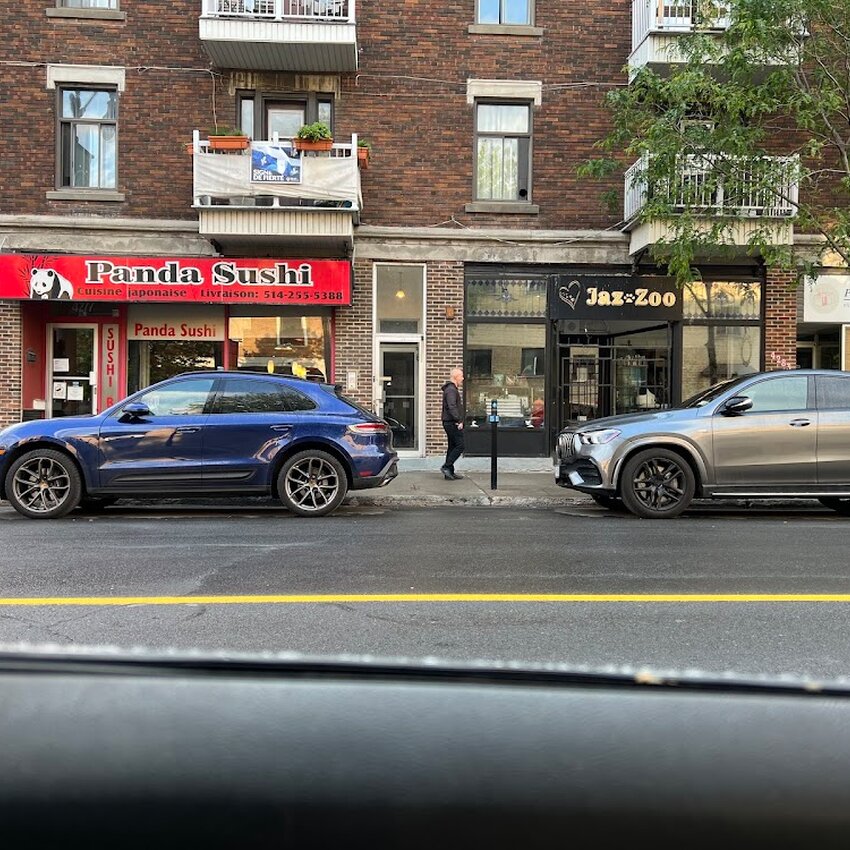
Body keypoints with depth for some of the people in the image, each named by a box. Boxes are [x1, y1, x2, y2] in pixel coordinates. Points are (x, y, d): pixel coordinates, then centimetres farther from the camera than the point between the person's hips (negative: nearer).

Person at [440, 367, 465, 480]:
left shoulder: (453, 389, 21)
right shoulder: (451, 390, -14)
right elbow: (452, 407, -24)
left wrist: (459, 420, 21)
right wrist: (459, 421, -25)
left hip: (451, 423, 11)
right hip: (452, 423, -11)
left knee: (452, 447, 11)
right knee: (460, 445, -10)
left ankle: (449, 473, 13)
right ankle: (446, 467, -9)